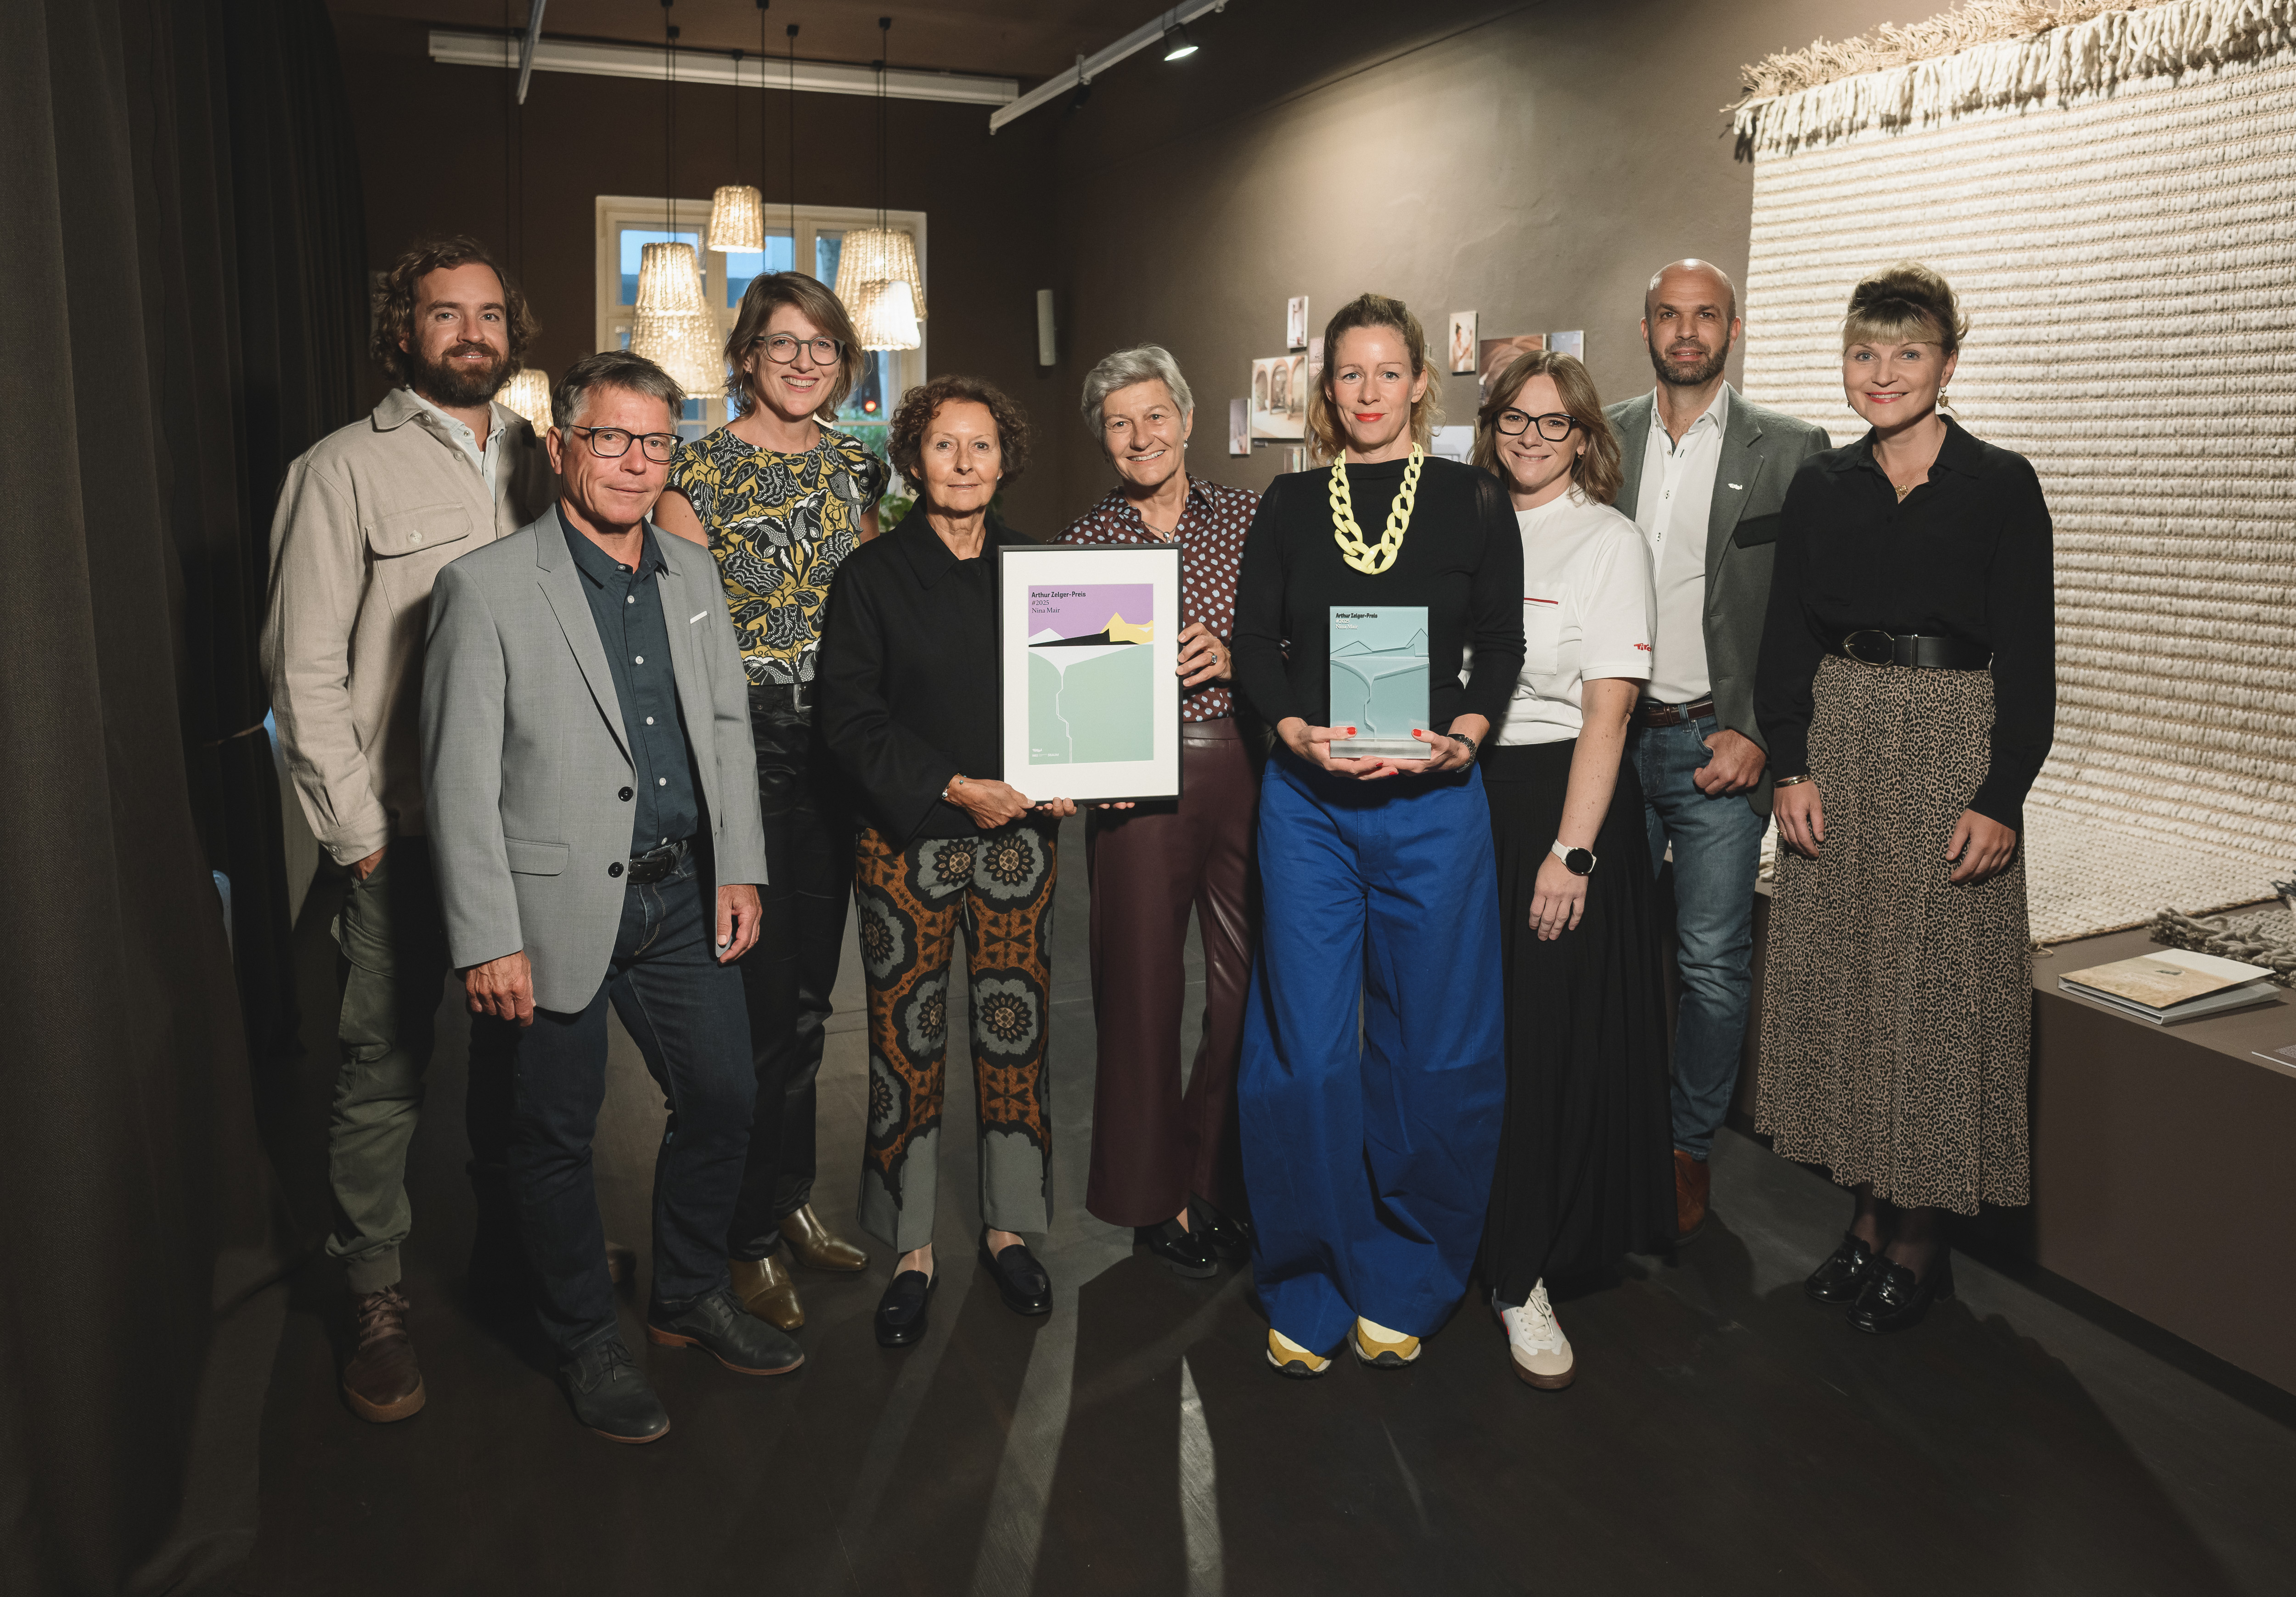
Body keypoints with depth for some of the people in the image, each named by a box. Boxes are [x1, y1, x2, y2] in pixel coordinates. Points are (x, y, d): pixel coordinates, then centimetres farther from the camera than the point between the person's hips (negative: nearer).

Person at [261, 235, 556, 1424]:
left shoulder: (537, 463, 12)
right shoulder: (345, 470, -2)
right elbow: (303, 666, -4)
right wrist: (356, 827, -8)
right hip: (406, 832, -4)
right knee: (384, 1075, 1)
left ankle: (512, 1248, 33)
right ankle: (377, 1301, 19)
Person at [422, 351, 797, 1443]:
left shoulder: (692, 574, 9)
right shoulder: (487, 588, -9)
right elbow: (460, 781, -11)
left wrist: (738, 868, 6)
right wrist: (487, 941, -14)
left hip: (682, 895, 6)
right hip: (556, 905, -5)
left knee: (723, 1098, 12)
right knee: (557, 1133, 9)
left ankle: (690, 1299, 36)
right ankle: (587, 1344, 29)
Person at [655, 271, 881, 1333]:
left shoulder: (856, 467, 11)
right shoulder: (701, 470, -6)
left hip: (837, 743, 6)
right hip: (741, 742, -6)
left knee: (809, 986, 14)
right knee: (757, 990, -2)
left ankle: (791, 1199, 30)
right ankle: (746, 1236, 15)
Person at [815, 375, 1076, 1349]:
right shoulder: (872, 576, 1)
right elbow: (849, 717, -5)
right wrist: (956, 787, -15)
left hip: (1020, 833, 3)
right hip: (907, 839, -2)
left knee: (1015, 1035, 6)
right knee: (906, 1042, 2)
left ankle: (1008, 1226, 23)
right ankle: (911, 1248, 17)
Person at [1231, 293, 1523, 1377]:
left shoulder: (1473, 503, 7)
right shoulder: (1289, 505, 10)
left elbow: (1502, 645, 5)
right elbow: (1253, 646, 7)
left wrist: (1463, 735, -13)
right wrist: (1300, 733, -11)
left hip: (1432, 800, 0)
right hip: (1307, 801, 1)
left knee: (1432, 1050, 4)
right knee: (1306, 1050, 1)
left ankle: (1400, 1287, 23)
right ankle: (1311, 1290, 18)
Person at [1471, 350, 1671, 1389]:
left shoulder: (1609, 542, -3)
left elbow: (1606, 710, -10)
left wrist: (1571, 851, -17)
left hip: (1561, 796, -4)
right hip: (1460, 796, 4)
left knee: (1550, 1035, -2)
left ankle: (1524, 1274, 9)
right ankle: (1459, 1228, 27)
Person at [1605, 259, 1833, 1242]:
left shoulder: (1792, 452, 1)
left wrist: (1758, 734, -9)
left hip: (1720, 744, -2)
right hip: (1613, 736, 3)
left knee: (1714, 962, 1)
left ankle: (1690, 1150, 18)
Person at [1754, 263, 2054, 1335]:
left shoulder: (2001, 485, -2)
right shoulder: (1820, 487, 7)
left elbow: (2029, 657, -5)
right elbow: (1786, 642, 8)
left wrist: (2001, 798, -12)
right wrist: (1791, 766, -3)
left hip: (1952, 747, -3)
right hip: (1838, 745, 4)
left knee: (1938, 984, 0)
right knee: (1842, 979, 7)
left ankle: (1923, 1241, 15)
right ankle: (1870, 1215, 22)